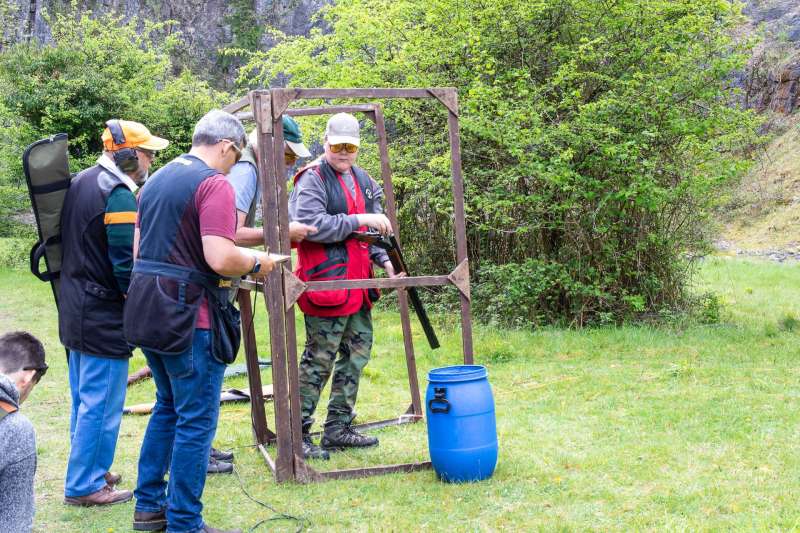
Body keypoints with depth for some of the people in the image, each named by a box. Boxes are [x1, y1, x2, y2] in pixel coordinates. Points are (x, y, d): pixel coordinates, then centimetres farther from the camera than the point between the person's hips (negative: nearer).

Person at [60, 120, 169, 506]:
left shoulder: (80, 183, 11)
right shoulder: (118, 195, -19)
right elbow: (127, 264, -22)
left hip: (75, 311, 10)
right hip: (104, 317, -10)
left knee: (84, 398, 19)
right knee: (101, 402, -1)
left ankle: (88, 470, 31)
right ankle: (84, 485, 7)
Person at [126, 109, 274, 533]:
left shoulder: (155, 180, 14)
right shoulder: (214, 184, -13)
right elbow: (220, 259, -21)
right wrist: (257, 262, -4)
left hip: (145, 308, 9)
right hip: (189, 315, -9)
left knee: (168, 406, 23)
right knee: (196, 420, 1)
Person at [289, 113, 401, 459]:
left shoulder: (363, 181, 16)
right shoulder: (313, 179, -9)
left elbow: (374, 230, 21)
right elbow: (310, 224, -24)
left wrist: (385, 261, 5)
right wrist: (359, 220, -23)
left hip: (357, 284, 9)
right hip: (326, 283, -9)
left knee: (357, 353, 14)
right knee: (320, 359, -5)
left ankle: (338, 429, 25)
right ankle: (297, 434, 4)